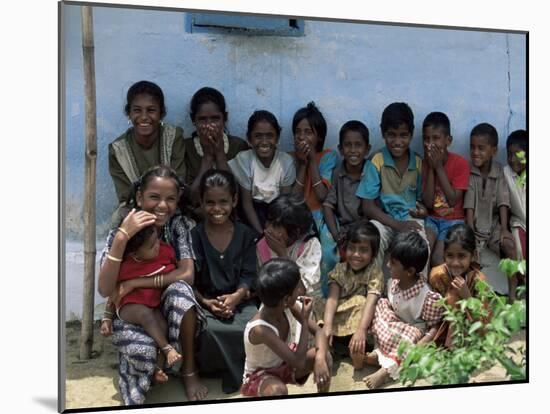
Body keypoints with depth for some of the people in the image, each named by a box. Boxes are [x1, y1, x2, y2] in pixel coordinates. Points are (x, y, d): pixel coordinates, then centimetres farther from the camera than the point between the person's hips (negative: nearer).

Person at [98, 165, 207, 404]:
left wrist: (134, 284, -23)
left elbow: (187, 275, -19)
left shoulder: (178, 225, -9)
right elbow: (105, 290, -24)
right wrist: (122, 237, -35)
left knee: (180, 289, -31)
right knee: (143, 349, -34)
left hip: (166, 307, 2)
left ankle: (189, 370, -14)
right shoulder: (121, 232, -14)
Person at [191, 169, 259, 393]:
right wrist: (206, 302, -17)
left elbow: (248, 274, 2)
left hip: (238, 300, 2)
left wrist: (236, 296, -17)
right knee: (208, 330, -34)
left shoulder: (245, 234, 6)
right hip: (204, 302, -1)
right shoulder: (193, 236, 1)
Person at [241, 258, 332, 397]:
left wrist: (320, 358, -33)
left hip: (284, 363, 7)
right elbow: (299, 363, -36)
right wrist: (305, 319, -31)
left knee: (325, 356, -16)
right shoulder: (260, 329, -39)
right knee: (278, 390, -40)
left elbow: (318, 332, -12)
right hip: (259, 376, -7)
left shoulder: (287, 305, -19)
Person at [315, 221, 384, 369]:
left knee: (360, 301, -30)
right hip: (338, 317, 3)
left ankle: (357, 352, -31)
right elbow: (332, 298, -11)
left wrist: (361, 329, -39)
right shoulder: (339, 270, 2)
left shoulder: (375, 273, -8)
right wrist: (327, 325, -28)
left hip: (358, 319, -3)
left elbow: (371, 301, -24)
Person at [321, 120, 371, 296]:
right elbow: (328, 206, -4)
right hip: (340, 227, 2)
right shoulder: (336, 173, -2)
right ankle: (327, 299, -5)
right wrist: (337, 237, -16)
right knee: (329, 254, -23)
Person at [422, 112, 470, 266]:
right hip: (430, 218, 3)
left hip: (453, 219, -2)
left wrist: (439, 167, -18)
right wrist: (430, 168, -15)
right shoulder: (423, 163, -1)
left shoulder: (461, 163, -10)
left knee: (438, 259, -25)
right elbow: (428, 203, -8)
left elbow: (453, 201, -16)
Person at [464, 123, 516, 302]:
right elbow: (469, 203, -12)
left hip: (493, 222, 2)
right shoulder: (469, 171, -8)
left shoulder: (499, 171, -1)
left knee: (510, 245, -23)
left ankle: (512, 292, -14)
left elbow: (503, 201, -6)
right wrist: (470, 230, -18)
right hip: (475, 224, -2)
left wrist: (504, 228, -15)